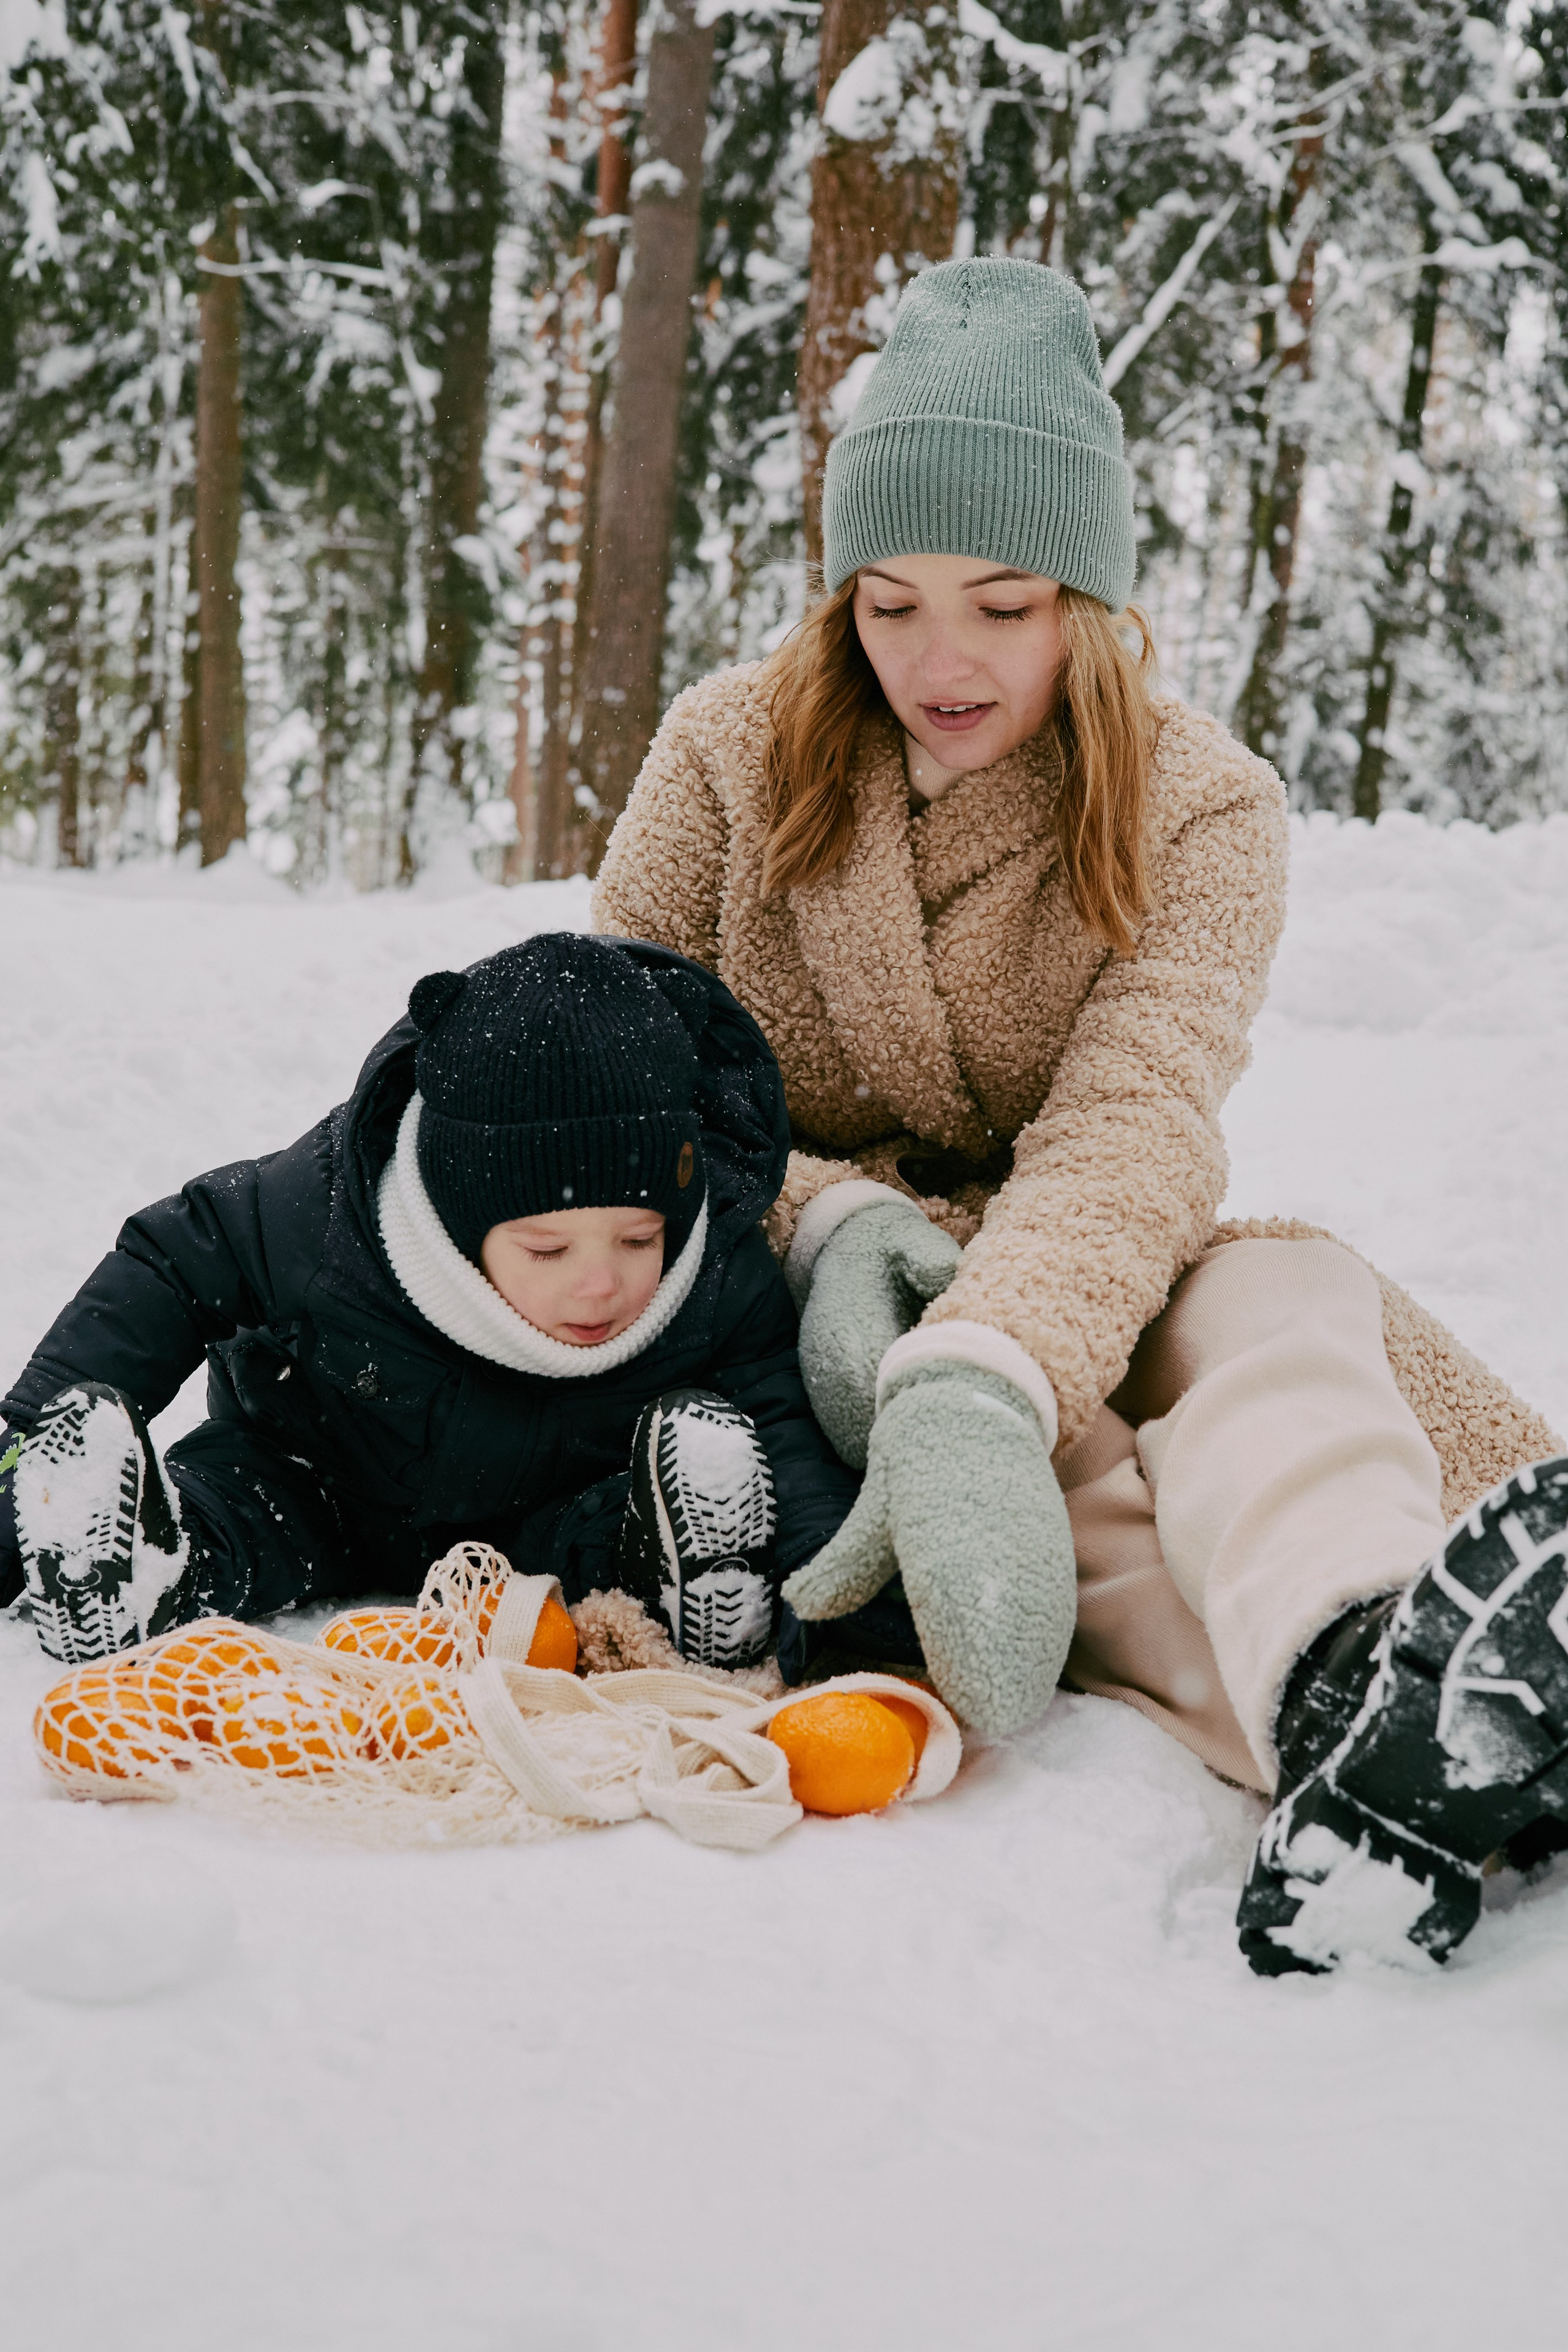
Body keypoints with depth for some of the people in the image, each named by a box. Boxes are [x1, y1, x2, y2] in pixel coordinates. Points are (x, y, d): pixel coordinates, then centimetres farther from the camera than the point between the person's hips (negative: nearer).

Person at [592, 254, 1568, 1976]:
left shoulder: (1199, 809, -5)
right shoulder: (731, 751, 0)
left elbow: (1134, 1128, -23)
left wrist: (976, 1384, -44)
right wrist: (822, 1216, -23)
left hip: (1072, 1313, 0)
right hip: (802, 1327, 0)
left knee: (1288, 1292, -33)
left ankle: (1360, 1688, -63)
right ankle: (1357, 1722, -59)